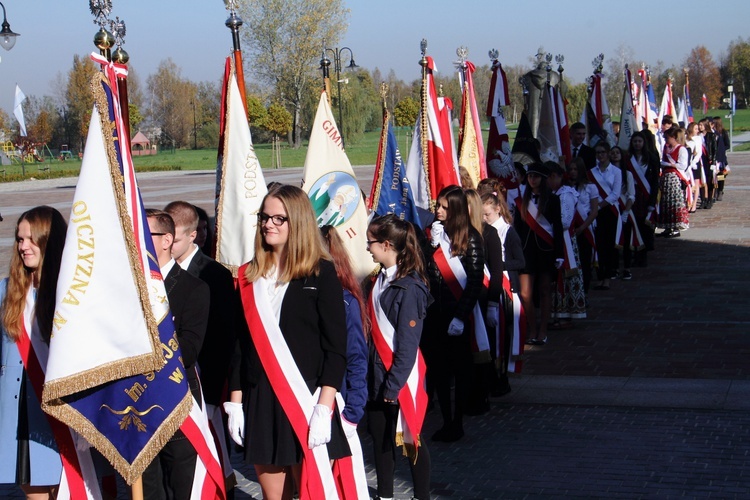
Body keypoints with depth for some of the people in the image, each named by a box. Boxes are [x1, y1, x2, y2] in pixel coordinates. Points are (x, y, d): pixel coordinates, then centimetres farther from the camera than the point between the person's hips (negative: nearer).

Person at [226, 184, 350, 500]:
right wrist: (235, 403, 6)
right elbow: (240, 346, 11)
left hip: (306, 401, -4)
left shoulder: (321, 273, -3)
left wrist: (323, 408, -14)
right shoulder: (249, 276, 10)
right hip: (259, 403, 4)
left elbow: (336, 347, -7)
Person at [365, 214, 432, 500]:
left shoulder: (408, 288, -18)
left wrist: (393, 385, -18)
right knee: (379, 438, 14)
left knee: (410, 439, 5)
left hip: (401, 379, -8)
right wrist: (371, 374, 10)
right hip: (378, 373, 8)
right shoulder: (381, 279, 7)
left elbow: (407, 344, -18)